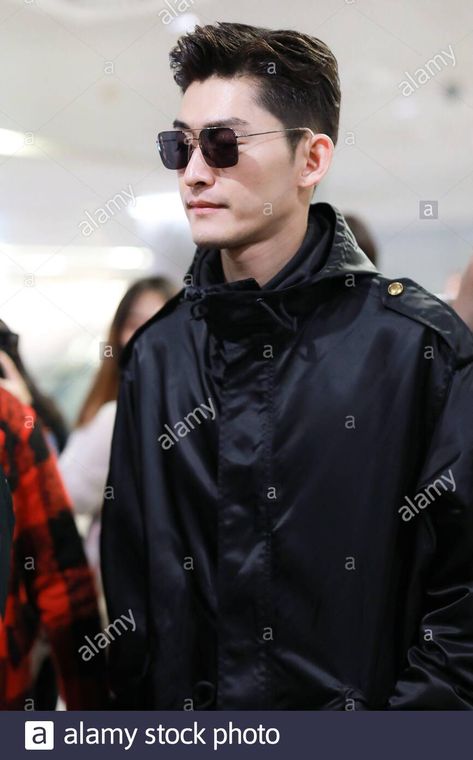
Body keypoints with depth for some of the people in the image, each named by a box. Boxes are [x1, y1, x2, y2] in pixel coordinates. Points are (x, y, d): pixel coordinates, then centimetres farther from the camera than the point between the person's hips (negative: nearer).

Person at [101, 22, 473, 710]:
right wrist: (141, 703, -1)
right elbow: (127, 579, 6)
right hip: (186, 709, 4)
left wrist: (408, 710, -18)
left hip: (359, 699, -3)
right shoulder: (155, 353, 2)